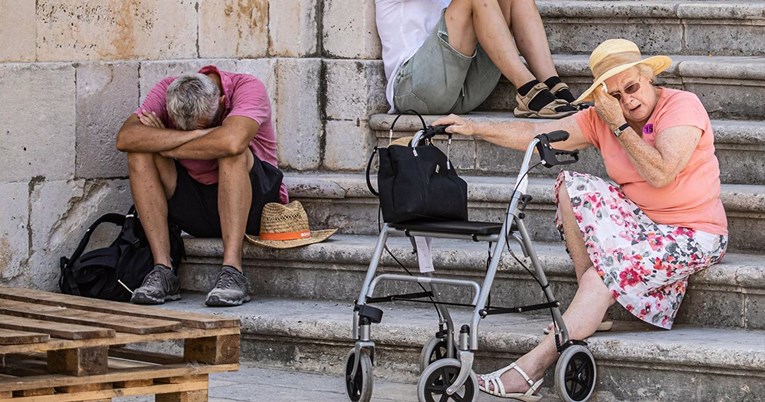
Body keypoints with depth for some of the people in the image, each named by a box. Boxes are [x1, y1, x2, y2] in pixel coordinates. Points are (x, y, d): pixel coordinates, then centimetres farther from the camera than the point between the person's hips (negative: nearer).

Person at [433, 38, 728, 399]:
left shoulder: (682, 106, -13)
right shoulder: (600, 118, 4)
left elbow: (660, 173, -25)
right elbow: (536, 134, 1)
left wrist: (619, 125, -20)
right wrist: (474, 128, -8)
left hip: (692, 236, -7)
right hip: (638, 221, 7)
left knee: (598, 277, -25)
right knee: (572, 186, -12)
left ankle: (533, 366, -24)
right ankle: (593, 308, -12)